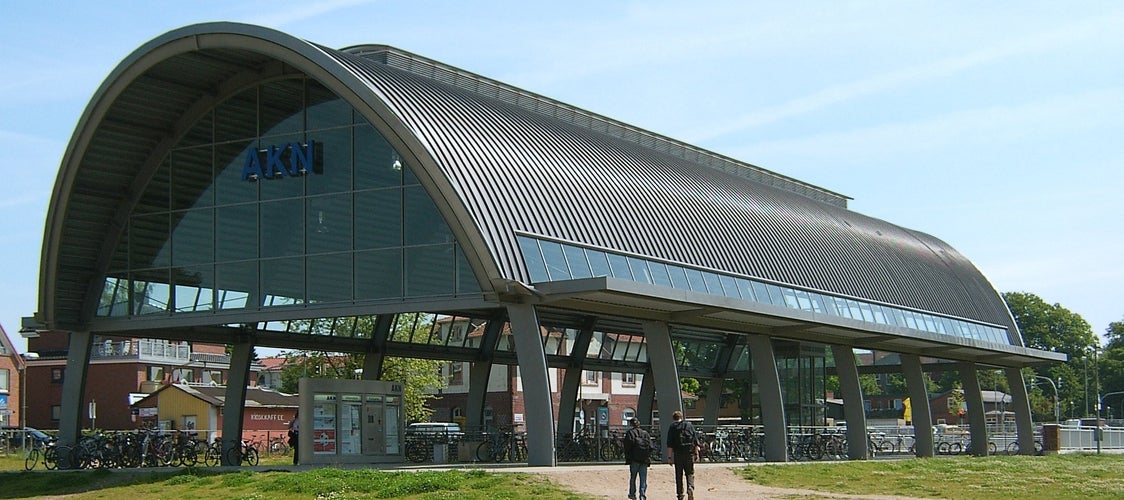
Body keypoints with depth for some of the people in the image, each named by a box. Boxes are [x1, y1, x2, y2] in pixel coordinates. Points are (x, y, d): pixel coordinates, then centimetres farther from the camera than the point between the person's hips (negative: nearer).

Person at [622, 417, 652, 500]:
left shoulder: (629, 433, 1)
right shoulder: (645, 433, 12)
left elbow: (627, 447, -4)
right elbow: (651, 446, 8)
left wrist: (627, 459, -1)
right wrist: (649, 459, 9)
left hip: (634, 459, -2)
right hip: (645, 459, 2)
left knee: (633, 477, 11)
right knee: (643, 478, 2)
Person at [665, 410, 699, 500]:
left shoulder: (672, 427, 2)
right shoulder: (689, 425, 8)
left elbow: (670, 444, -3)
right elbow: (696, 442, 6)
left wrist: (669, 457, -2)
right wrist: (696, 454, 11)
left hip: (678, 454, -1)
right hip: (690, 453, 1)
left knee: (679, 476, 8)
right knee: (690, 474, 6)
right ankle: (690, 488, -20)